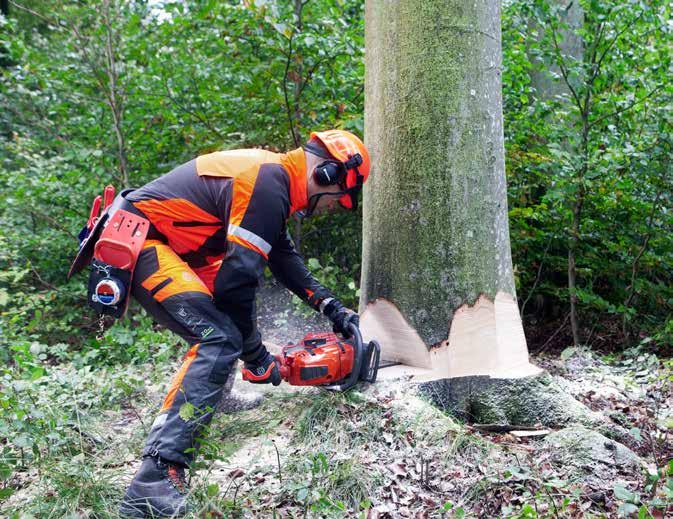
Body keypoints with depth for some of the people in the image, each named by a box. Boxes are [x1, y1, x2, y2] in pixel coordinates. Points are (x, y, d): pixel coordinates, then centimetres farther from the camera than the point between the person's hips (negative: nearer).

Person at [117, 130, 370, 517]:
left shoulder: (271, 174, 14)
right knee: (220, 339, -22)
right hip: (137, 240, -11)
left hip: (153, 239, 11)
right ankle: (154, 484, -28)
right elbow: (238, 281, -22)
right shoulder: (267, 185, -18)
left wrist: (331, 306, 20)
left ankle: (211, 399, 36)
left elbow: (284, 254, 24)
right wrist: (256, 356, -10)